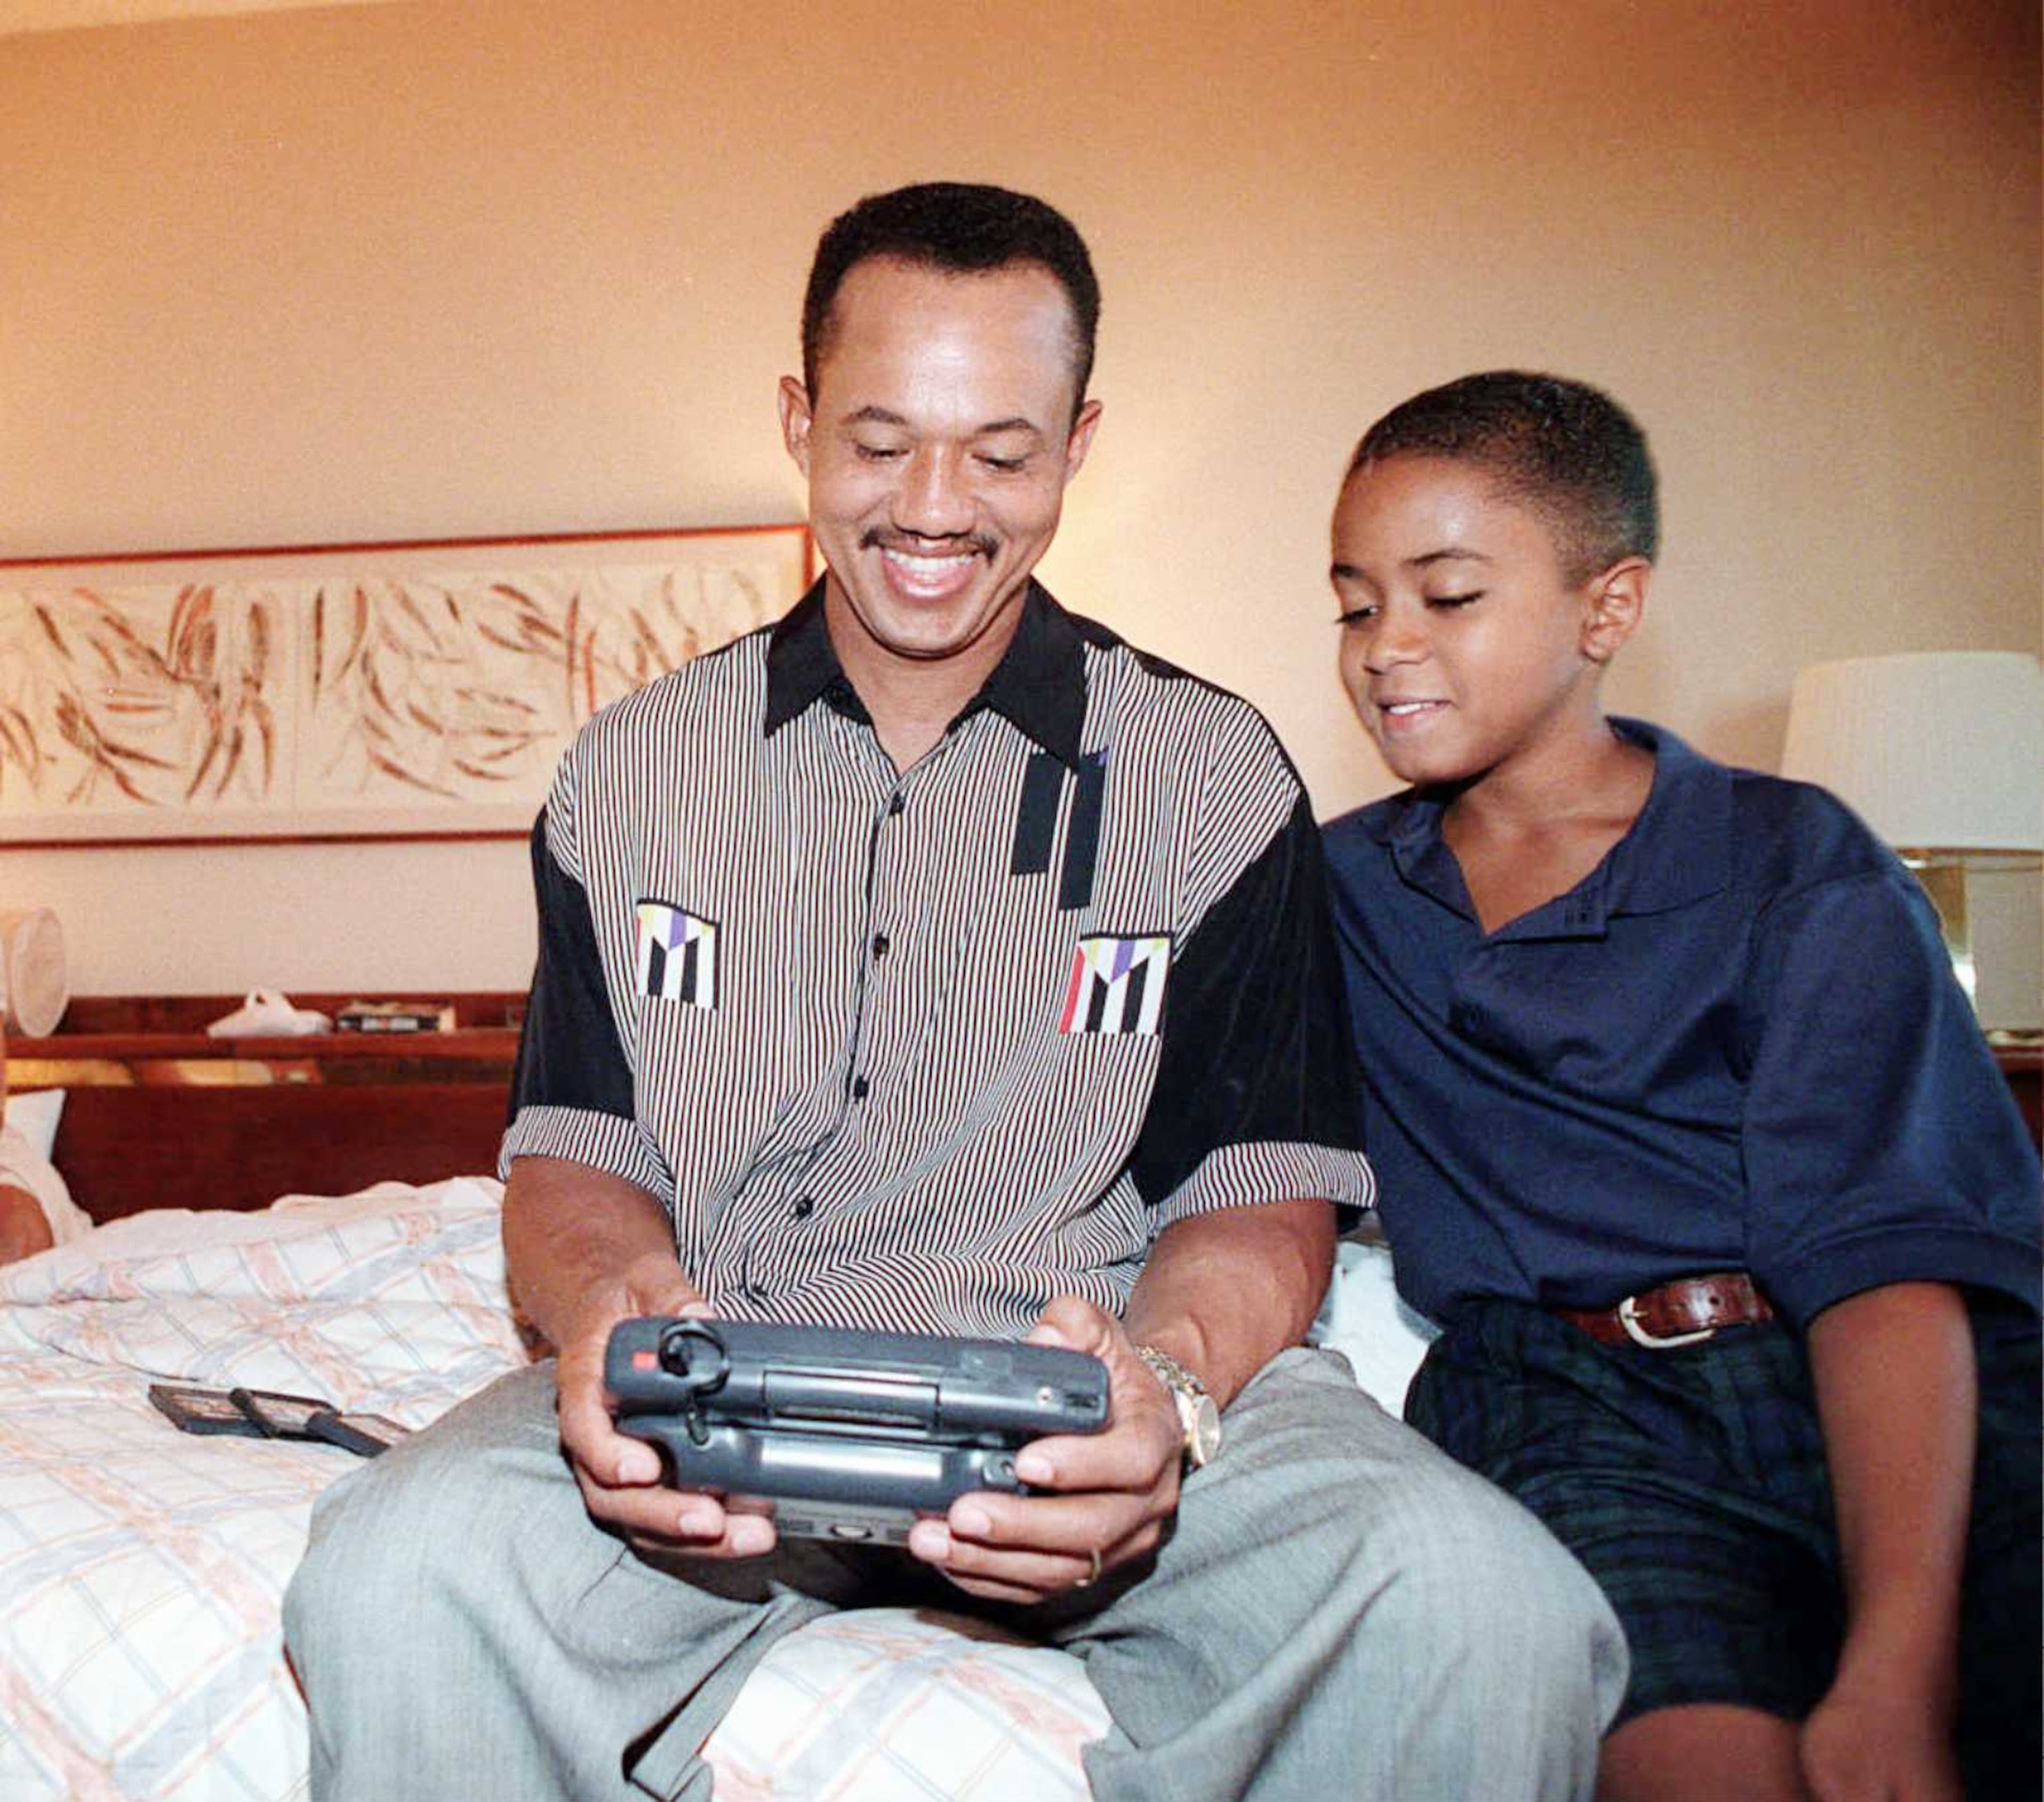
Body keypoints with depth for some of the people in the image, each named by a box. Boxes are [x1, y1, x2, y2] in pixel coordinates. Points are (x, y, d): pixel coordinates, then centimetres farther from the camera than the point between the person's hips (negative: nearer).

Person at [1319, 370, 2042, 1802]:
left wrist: (1894, 1676, -20)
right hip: (1577, 1408, 1)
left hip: (1896, 1392, 0)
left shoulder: (1800, 867, 6)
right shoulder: (1338, 893, 18)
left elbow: (1880, 1250, -7)